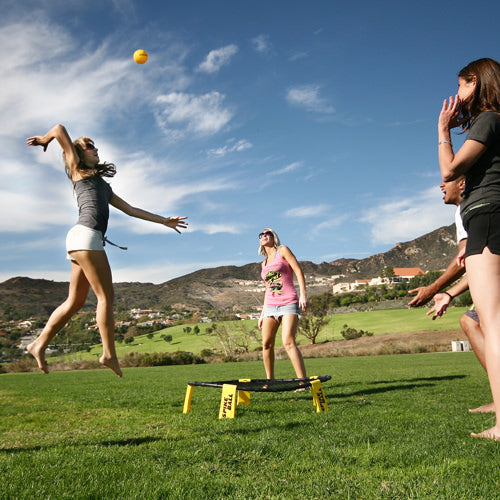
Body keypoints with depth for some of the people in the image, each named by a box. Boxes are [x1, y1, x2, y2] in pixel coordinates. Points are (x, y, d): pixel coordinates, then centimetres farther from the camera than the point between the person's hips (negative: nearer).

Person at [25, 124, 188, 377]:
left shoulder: (102, 184, 33)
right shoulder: (77, 171, 14)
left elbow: (131, 210, 31)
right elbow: (59, 129, 8)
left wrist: (164, 220, 29)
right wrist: (44, 140, 28)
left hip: (89, 239, 8)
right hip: (85, 234, -8)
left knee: (75, 302, 5)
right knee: (105, 296, -10)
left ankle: (39, 344, 9)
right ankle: (109, 354, -8)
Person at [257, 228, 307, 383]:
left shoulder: (283, 250, 5)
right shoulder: (264, 264, 21)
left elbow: (298, 271, -4)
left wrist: (303, 294, -17)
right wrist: (262, 314, 20)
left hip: (288, 303, -6)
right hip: (270, 306, 6)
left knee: (288, 342, -20)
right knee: (266, 344, 2)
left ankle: (303, 381, -19)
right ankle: (270, 380, 15)